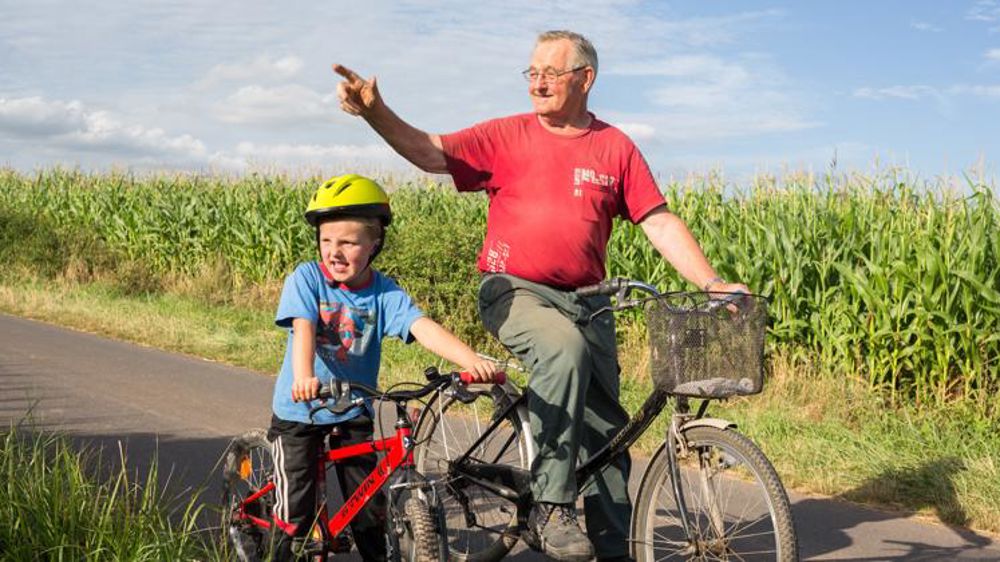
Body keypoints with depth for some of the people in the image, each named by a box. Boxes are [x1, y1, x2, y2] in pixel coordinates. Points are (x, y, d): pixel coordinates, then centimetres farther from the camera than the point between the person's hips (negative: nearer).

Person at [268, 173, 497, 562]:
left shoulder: (385, 293, -10)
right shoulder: (306, 279, -14)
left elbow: (424, 329, -25)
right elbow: (303, 329, -29)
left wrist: (472, 361, -42)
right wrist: (304, 378, -50)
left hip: (353, 413, 2)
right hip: (299, 412, -2)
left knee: (369, 510, 6)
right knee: (296, 515, 0)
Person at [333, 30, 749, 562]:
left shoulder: (615, 147, 5)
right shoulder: (508, 136, 1)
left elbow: (660, 223, 3)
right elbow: (432, 153, -8)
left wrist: (711, 282, -8)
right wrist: (375, 111, -24)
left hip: (585, 300, 3)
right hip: (514, 291, -3)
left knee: (606, 429, 5)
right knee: (565, 347, -35)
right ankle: (550, 508, -27)